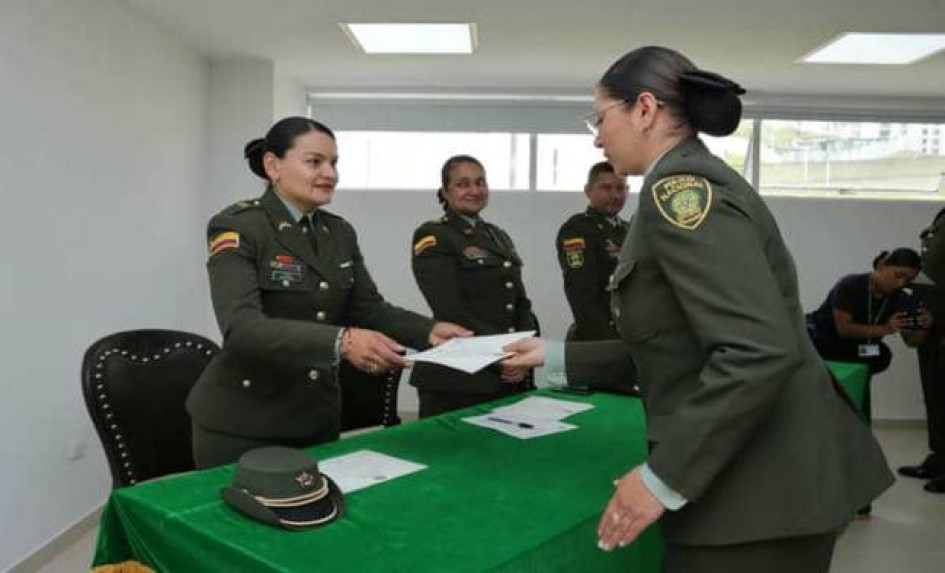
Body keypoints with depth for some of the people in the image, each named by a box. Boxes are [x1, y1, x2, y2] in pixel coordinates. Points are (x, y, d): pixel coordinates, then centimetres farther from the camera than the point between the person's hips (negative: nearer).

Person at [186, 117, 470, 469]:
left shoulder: (340, 233, 5)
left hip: (317, 415, 6)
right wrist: (341, 342, -40)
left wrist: (430, 331, -13)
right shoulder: (237, 227, -15)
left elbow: (369, 309, 5)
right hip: (243, 422, -6)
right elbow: (241, 326, -27)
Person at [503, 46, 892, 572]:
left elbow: (760, 352, -28)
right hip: (748, 473, 9)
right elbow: (676, 346, 14)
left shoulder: (680, 185, -18)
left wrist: (663, 478, -22)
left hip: (761, 484, -9)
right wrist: (556, 356, 15)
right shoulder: (693, 180, 11)